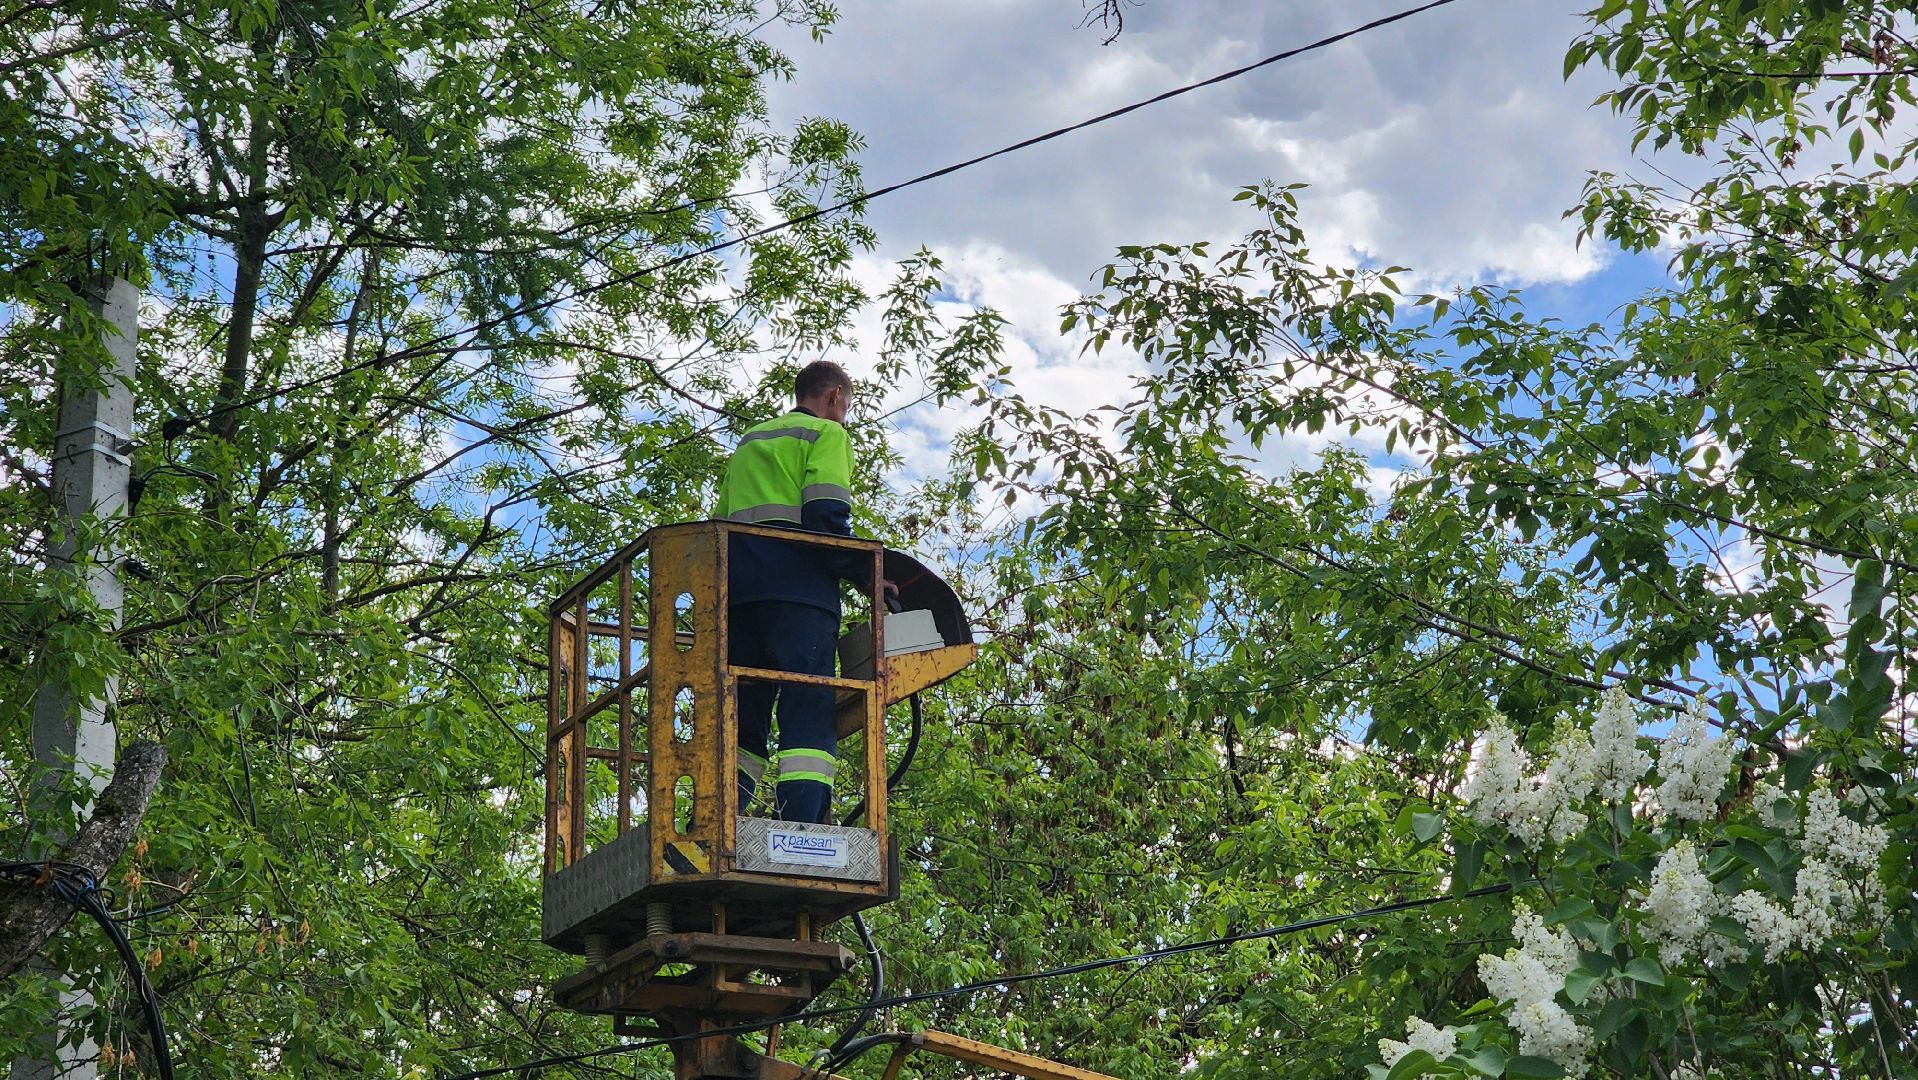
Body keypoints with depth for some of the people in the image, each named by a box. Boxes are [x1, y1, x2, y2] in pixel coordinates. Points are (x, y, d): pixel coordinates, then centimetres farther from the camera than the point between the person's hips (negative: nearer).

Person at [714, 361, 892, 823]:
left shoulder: (748, 442, 29)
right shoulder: (826, 434, 6)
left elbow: (721, 522, 24)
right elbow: (826, 517, -9)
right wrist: (866, 575, -2)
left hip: (739, 588, 7)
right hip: (800, 591, -6)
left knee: (744, 719, 8)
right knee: (809, 717, -11)